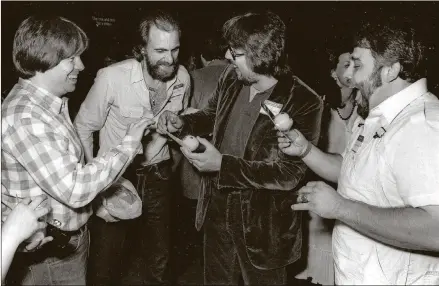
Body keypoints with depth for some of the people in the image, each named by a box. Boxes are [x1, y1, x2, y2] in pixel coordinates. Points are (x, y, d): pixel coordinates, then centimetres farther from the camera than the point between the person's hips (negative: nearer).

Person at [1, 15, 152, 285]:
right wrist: (130, 143, -25)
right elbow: (74, 189, -31)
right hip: (50, 252, -9)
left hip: (71, 235, 9)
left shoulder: (52, 101, 4)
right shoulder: (24, 118, -28)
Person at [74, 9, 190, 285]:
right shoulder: (112, 77, -22)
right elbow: (84, 127, -8)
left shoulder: (183, 77, -8)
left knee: (158, 257, 17)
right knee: (110, 251, 14)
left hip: (157, 177, 4)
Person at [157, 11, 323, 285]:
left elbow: (290, 173, -24)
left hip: (262, 223, -6)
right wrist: (183, 123, -7)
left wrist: (222, 164, -27)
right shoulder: (231, 78, -4)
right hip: (218, 207, 6)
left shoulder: (303, 103, -23)